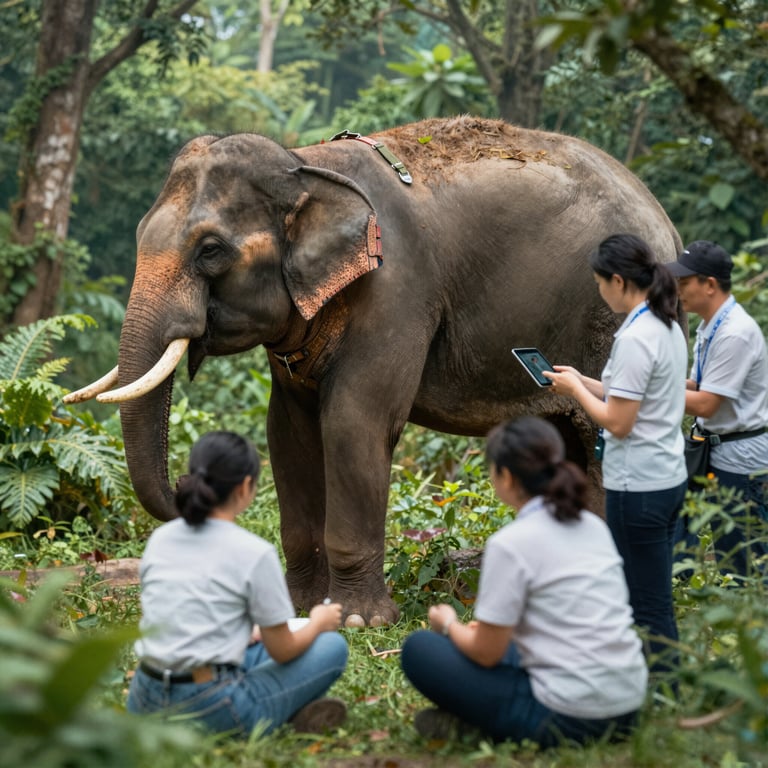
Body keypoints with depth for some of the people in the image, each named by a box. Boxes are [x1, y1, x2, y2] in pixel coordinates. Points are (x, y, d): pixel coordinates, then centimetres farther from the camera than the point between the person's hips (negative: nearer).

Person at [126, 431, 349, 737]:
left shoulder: (160, 537, 6)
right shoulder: (254, 553, -11)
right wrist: (319, 622, 19)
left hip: (144, 708, 6)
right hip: (212, 714, -6)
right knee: (332, 646, 11)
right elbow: (282, 651, -3)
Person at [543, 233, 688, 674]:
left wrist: (576, 390, -5)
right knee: (656, 598, 17)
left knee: (649, 606, -2)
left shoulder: (635, 338, -20)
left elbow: (618, 422, -19)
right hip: (670, 477, 10)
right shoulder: (668, 327, 9)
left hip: (638, 487, -10)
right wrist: (583, 382, 13)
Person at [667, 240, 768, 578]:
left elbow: (705, 404, -23)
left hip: (741, 460, -10)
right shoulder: (709, 327, 9)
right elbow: (696, 386, 12)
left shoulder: (734, 334, -23)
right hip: (715, 450, 10)